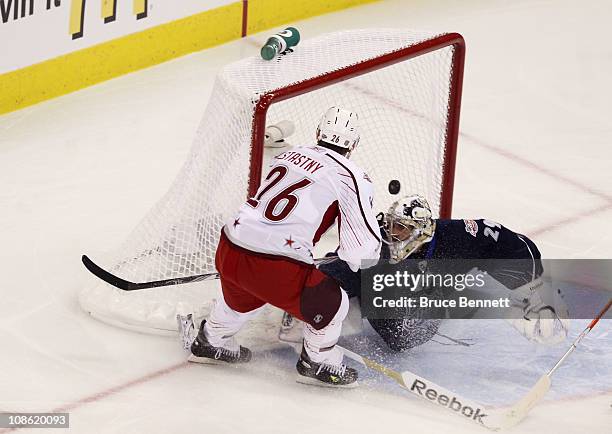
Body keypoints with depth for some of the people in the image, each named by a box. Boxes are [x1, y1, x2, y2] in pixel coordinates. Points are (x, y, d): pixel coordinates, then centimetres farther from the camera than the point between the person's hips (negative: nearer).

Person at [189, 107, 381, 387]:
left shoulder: (290, 155, 15)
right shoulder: (352, 178, -4)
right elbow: (364, 251, -6)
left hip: (228, 249, 7)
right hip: (275, 267, -7)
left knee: (243, 296, 38)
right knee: (330, 303, 18)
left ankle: (210, 343, 57)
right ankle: (318, 364, 33)